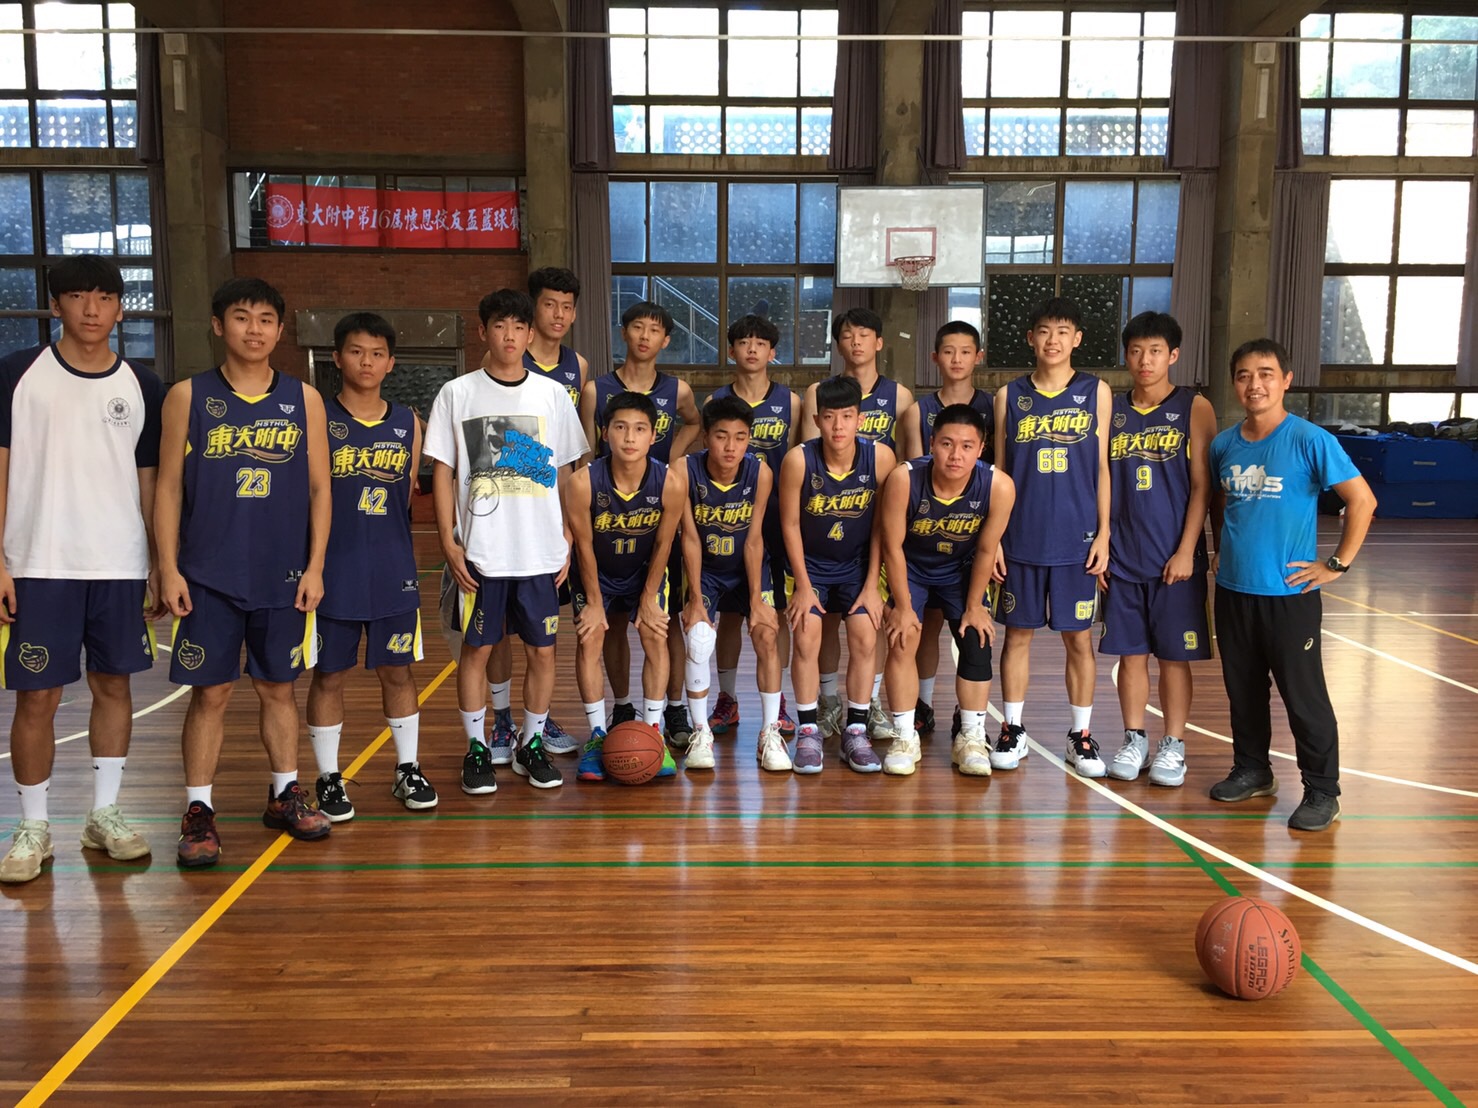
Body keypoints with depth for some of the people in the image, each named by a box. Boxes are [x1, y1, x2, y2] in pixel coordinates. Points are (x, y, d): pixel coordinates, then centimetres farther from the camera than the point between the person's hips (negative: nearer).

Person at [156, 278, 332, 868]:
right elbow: (168, 487, 2)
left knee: (278, 687, 11)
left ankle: (285, 796, 25)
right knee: (210, 692, 2)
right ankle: (198, 812, 13)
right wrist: (169, 568, -4)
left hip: (284, 576, 2)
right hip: (208, 576, -1)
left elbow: (319, 488, 6)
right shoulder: (188, 396, 2)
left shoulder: (304, 399, 5)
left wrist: (315, 566, 0)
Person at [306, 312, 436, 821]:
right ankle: (329, 779, 20)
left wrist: (390, 547, 8)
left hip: (393, 572, 2)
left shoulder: (408, 423, 6)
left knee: (397, 670, 10)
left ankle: (408, 770, 24)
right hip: (333, 572, -2)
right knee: (328, 676, 7)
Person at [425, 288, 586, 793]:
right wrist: (449, 542, -5)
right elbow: (442, 471, 1)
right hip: (479, 551, -1)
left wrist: (567, 538, 6)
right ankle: (477, 748, 20)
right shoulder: (457, 394, 1)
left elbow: (564, 472, 10)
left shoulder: (552, 394, 6)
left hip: (542, 551, 2)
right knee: (476, 648, 5)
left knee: (541, 650, 7)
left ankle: (531, 744, 22)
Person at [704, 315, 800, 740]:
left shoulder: (790, 402, 3)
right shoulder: (715, 401, 4)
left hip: (776, 518, 0)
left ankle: (777, 702, 16)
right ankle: (726, 700, 18)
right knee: (729, 610, 6)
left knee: (776, 611, 5)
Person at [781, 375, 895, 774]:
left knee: (865, 639, -7)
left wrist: (872, 585, -8)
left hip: (857, 565, 1)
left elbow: (882, 526, -9)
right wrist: (803, 586, -10)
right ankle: (807, 731, 3)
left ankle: (855, 731, 7)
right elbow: (790, 524, -12)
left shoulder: (880, 457, -19)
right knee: (806, 639, -11)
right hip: (810, 564, -1)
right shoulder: (798, 460, -23)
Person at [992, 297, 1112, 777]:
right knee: (1017, 633, 7)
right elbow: (998, 471, 6)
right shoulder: (1009, 395, 5)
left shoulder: (1095, 392, 3)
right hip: (1021, 538, 1)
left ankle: (1081, 735, 19)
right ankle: (1013, 729, 20)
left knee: (1078, 637, 6)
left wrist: (1103, 533, -2)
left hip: (1076, 539, -1)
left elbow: (1102, 467, 3)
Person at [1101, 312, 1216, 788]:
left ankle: (1173, 745, 18)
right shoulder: (1111, 410, 7)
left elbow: (1202, 485, -4)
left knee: (1174, 655, 5)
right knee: (1130, 652, 8)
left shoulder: (1194, 408, -2)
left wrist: (1186, 551, -10)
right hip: (1122, 556, 3)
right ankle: (1134, 740, 22)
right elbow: (1101, 482, 9)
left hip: (1174, 558, -2)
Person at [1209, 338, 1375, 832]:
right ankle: (1252, 771, 32)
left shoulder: (1309, 440, -10)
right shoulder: (1224, 444, 6)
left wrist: (1337, 564, -10)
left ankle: (1322, 792, 13)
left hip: (1289, 592, -5)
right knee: (1243, 691, 16)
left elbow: (1362, 499, -9)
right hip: (1233, 590, 5)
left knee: (1304, 697, 0)